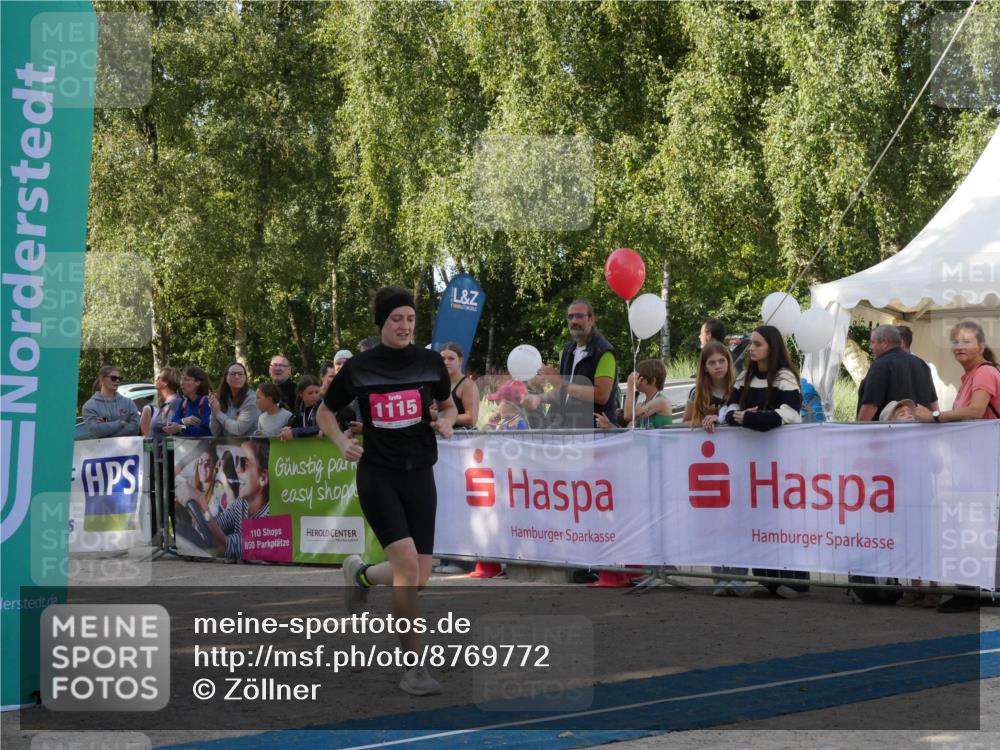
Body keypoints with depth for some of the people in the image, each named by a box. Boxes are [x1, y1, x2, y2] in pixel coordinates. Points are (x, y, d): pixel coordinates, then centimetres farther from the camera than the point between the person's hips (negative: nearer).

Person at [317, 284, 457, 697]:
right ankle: (412, 666, -8)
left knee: (418, 579, 1)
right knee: (407, 562, -19)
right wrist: (342, 442, -8)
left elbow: (448, 405, 19)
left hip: (419, 475, 3)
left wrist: (446, 422, -4)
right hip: (377, 476, -3)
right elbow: (325, 412, 11)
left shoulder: (430, 362, 2)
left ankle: (361, 574, 36)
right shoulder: (359, 368, -3)